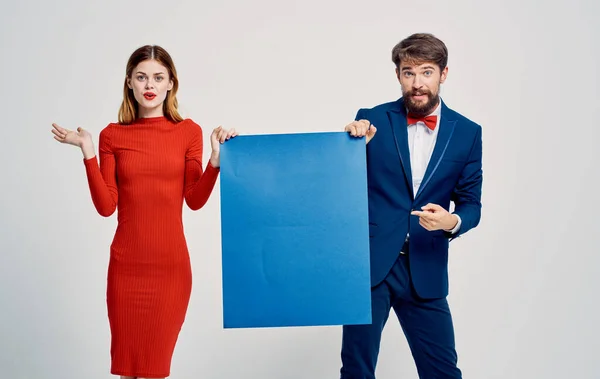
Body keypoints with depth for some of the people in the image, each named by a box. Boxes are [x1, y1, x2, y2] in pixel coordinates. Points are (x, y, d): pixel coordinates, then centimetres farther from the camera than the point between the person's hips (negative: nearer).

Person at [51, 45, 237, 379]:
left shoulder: (189, 131, 2)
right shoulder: (112, 135, 2)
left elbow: (195, 200, 0)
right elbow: (106, 206, -3)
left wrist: (217, 157, -11)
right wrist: (88, 153, -9)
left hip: (171, 264, 0)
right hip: (127, 265, 1)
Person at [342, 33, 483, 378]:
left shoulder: (467, 132, 3)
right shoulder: (372, 120, -1)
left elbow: (471, 204, 6)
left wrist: (452, 221, -17)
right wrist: (354, 143, -17)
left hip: (425, 270, 1)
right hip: (369, 263, -1)